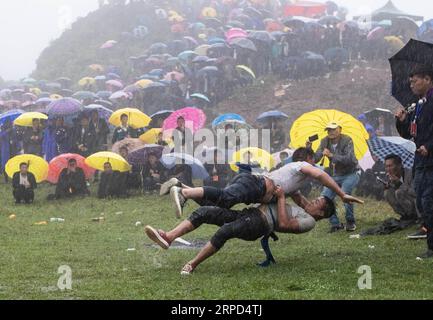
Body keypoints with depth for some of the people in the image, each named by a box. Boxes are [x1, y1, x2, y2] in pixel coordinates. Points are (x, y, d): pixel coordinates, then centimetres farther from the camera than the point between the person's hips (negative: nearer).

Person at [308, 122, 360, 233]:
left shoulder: (347, 140, -18)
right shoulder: (325, 142, -2)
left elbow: (349, 159, -32)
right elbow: (316, 159, -8)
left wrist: (331, 155, -39)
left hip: (350, 174, -6)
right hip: (335, 176, 6)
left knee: (345, 192, -33)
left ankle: (350, 222, -14)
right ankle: (335, 224, 6)